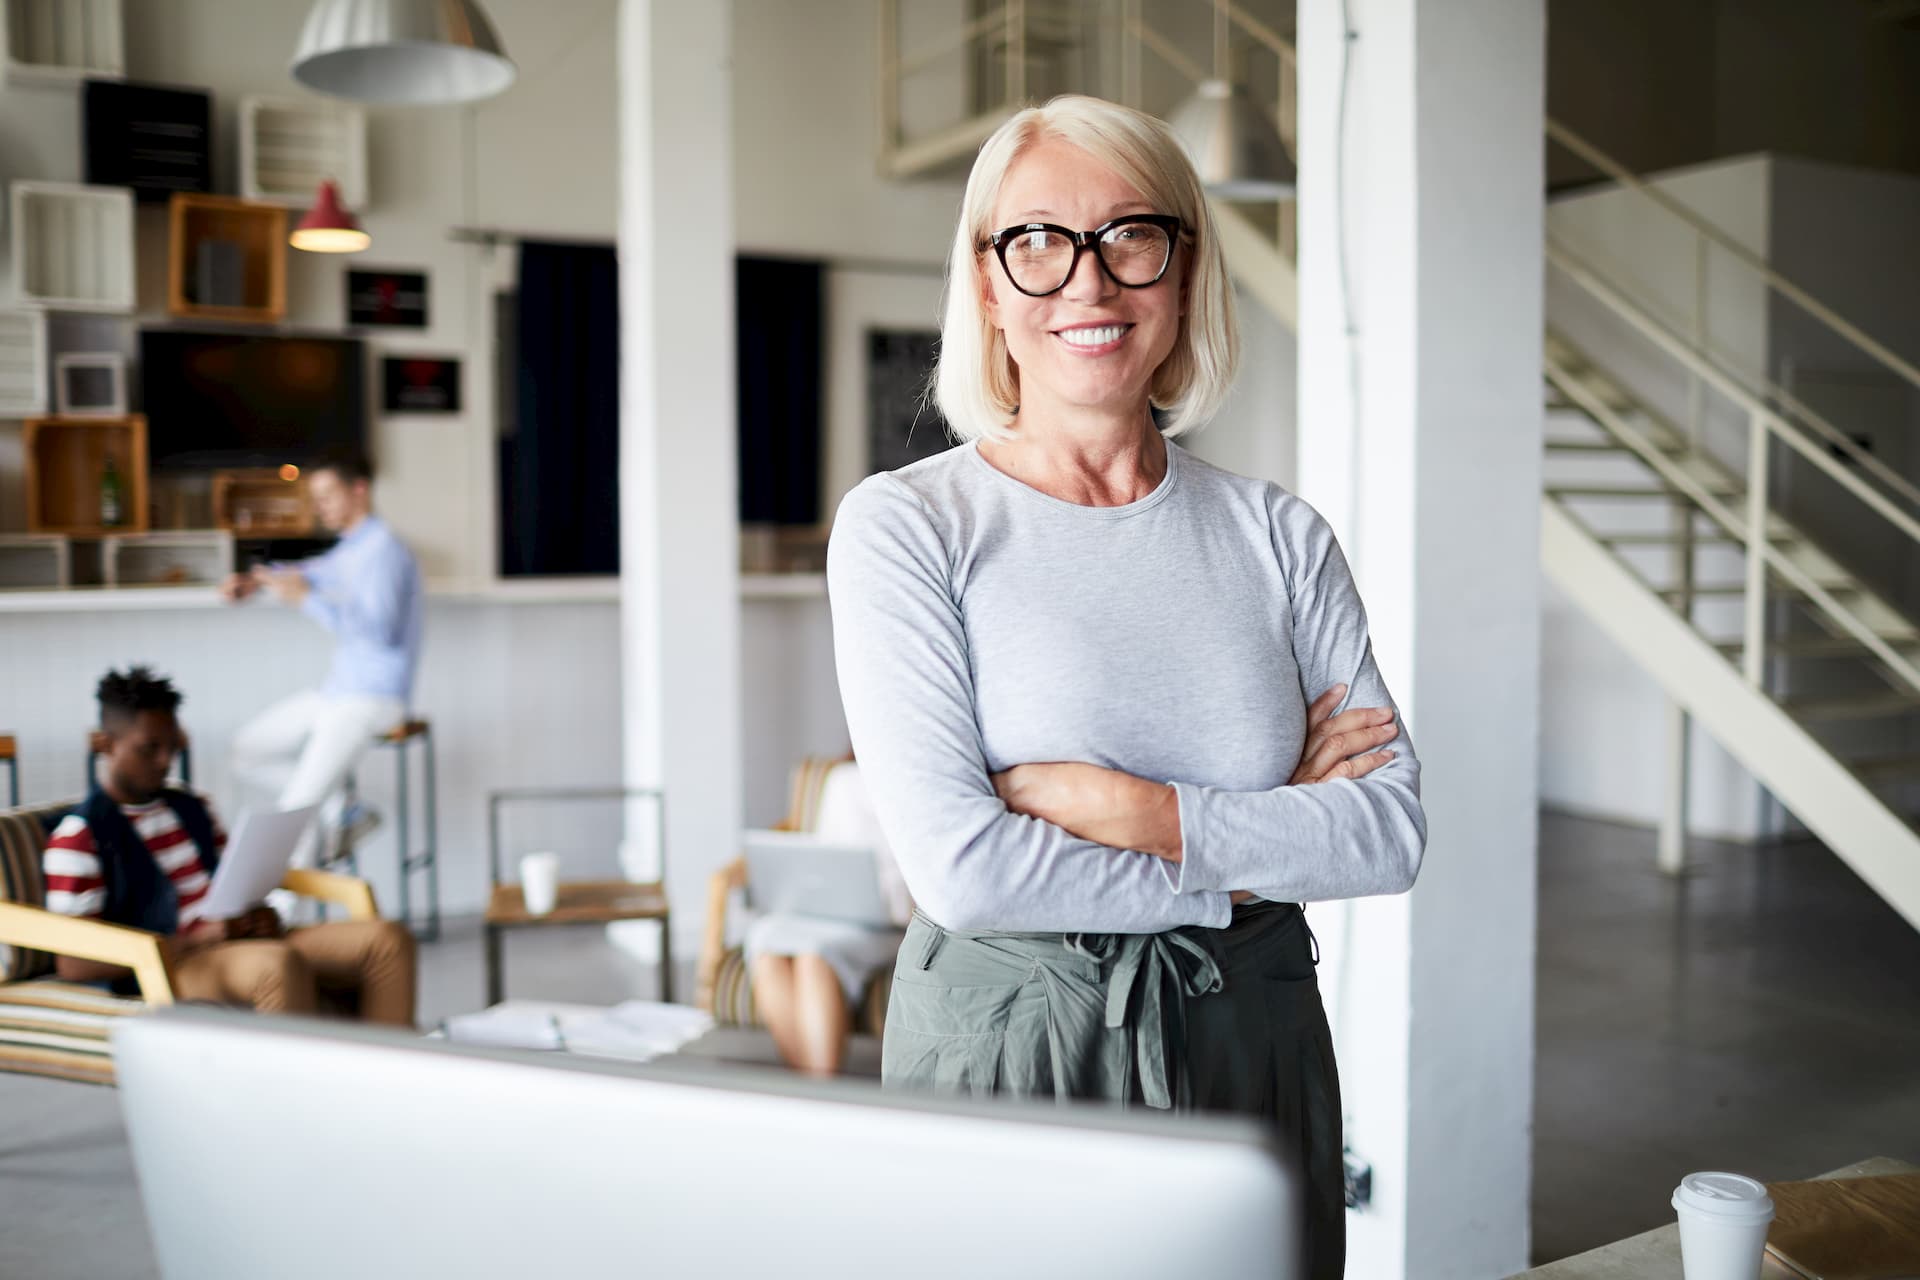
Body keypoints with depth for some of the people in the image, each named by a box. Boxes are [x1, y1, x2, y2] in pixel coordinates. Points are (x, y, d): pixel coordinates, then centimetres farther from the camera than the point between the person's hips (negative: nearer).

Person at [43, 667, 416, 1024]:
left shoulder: (193, 809, 20)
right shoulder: (78, 837, -1)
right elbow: (74, 963, -7)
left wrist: (262, 917, 1)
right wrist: (201, 937, -15)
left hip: (245, 944, 7)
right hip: (171, 965, -7)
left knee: (388, 939, -15)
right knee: (280, 964, -39)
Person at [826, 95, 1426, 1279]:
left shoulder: (1280, 534, 2)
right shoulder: (904, 526, -8)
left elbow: (1395, 827, -5)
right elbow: (962, 865, -17)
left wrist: (1129, 809, -17)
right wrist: (1257, 858, -9)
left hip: (1254, 1049, 3)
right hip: (1003, 1055, -3)